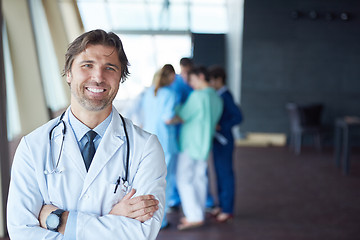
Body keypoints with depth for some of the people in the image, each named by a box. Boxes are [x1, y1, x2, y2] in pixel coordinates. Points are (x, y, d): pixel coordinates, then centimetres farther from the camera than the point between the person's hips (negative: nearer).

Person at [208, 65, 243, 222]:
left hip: (224, 141, -9)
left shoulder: (226, 96, -16)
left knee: (225, 174, -1)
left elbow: (238, 117, -21)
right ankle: (222, 205, 25)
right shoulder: (218, 95, 10)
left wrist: (220, 127, -23)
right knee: (219, 173, 15)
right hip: (217, 140, 9)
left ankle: (228, 210, 8)